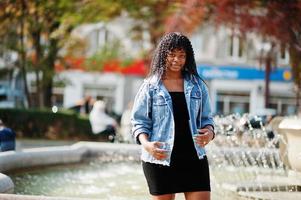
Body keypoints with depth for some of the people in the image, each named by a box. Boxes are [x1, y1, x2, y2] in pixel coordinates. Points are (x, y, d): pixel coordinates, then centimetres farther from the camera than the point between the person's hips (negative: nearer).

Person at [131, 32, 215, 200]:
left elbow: (206, 117, 14)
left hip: (194, 157, 2)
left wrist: (209, 131, -9)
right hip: (160, 158, -2)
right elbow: (139, 121, 1)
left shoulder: (197, 85, 10)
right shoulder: (150, 86, 1)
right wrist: (146, 144, -18)